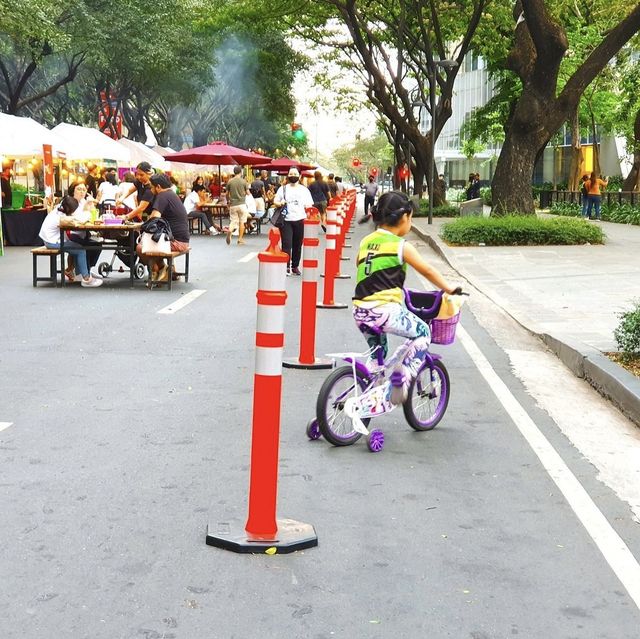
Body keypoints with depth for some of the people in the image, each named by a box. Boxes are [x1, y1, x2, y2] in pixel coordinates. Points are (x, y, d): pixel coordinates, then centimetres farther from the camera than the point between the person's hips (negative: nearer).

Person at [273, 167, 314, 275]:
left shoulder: (304, 190, 11)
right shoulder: (283, 188, 9)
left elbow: (309, 205, 11)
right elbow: (275, 201, 9)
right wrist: (280, 203, -11)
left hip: (300, 220, 1)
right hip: (286, 220, -1)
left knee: (297, 245, 6)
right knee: (286, 244, -9)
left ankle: (295, 266, 18)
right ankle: (286, 267, -7)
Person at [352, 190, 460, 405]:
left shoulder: (366, 241, 14)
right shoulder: (401, 246, -3)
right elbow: (428, 271, 5)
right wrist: (450, 289, 18)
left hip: (360, 312, 7)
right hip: (385, 311, -7)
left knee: (378, 351, 32)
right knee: (423, 333, 15)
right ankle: (401, 380, 3)